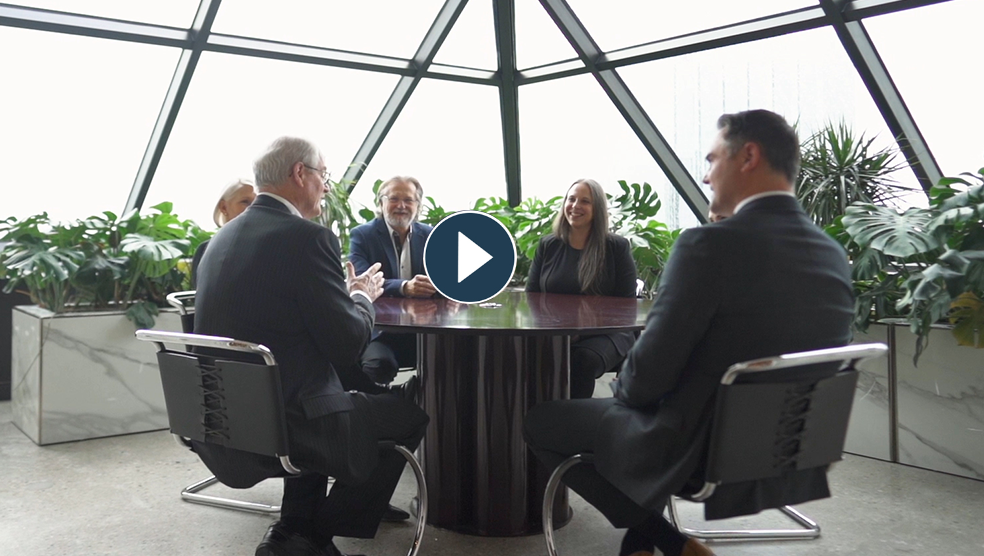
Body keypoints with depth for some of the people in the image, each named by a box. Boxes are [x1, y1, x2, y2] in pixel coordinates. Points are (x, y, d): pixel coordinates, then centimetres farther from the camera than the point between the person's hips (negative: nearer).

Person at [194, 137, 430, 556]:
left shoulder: (224, 237, 9)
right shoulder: (307, 237, -16)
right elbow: (348, 346, -14)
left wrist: (344, 291, 18)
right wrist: (362, 297, 5)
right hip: (280, 426, -8)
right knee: (411, 414, 11)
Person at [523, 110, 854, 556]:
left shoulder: (709, 245, -22)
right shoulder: (834, 256, 0)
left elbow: (648, 372, -18)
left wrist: (623, 390, 4)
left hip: (697, 456, -8)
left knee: (538, 420, 10)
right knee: (633, 406, 32)